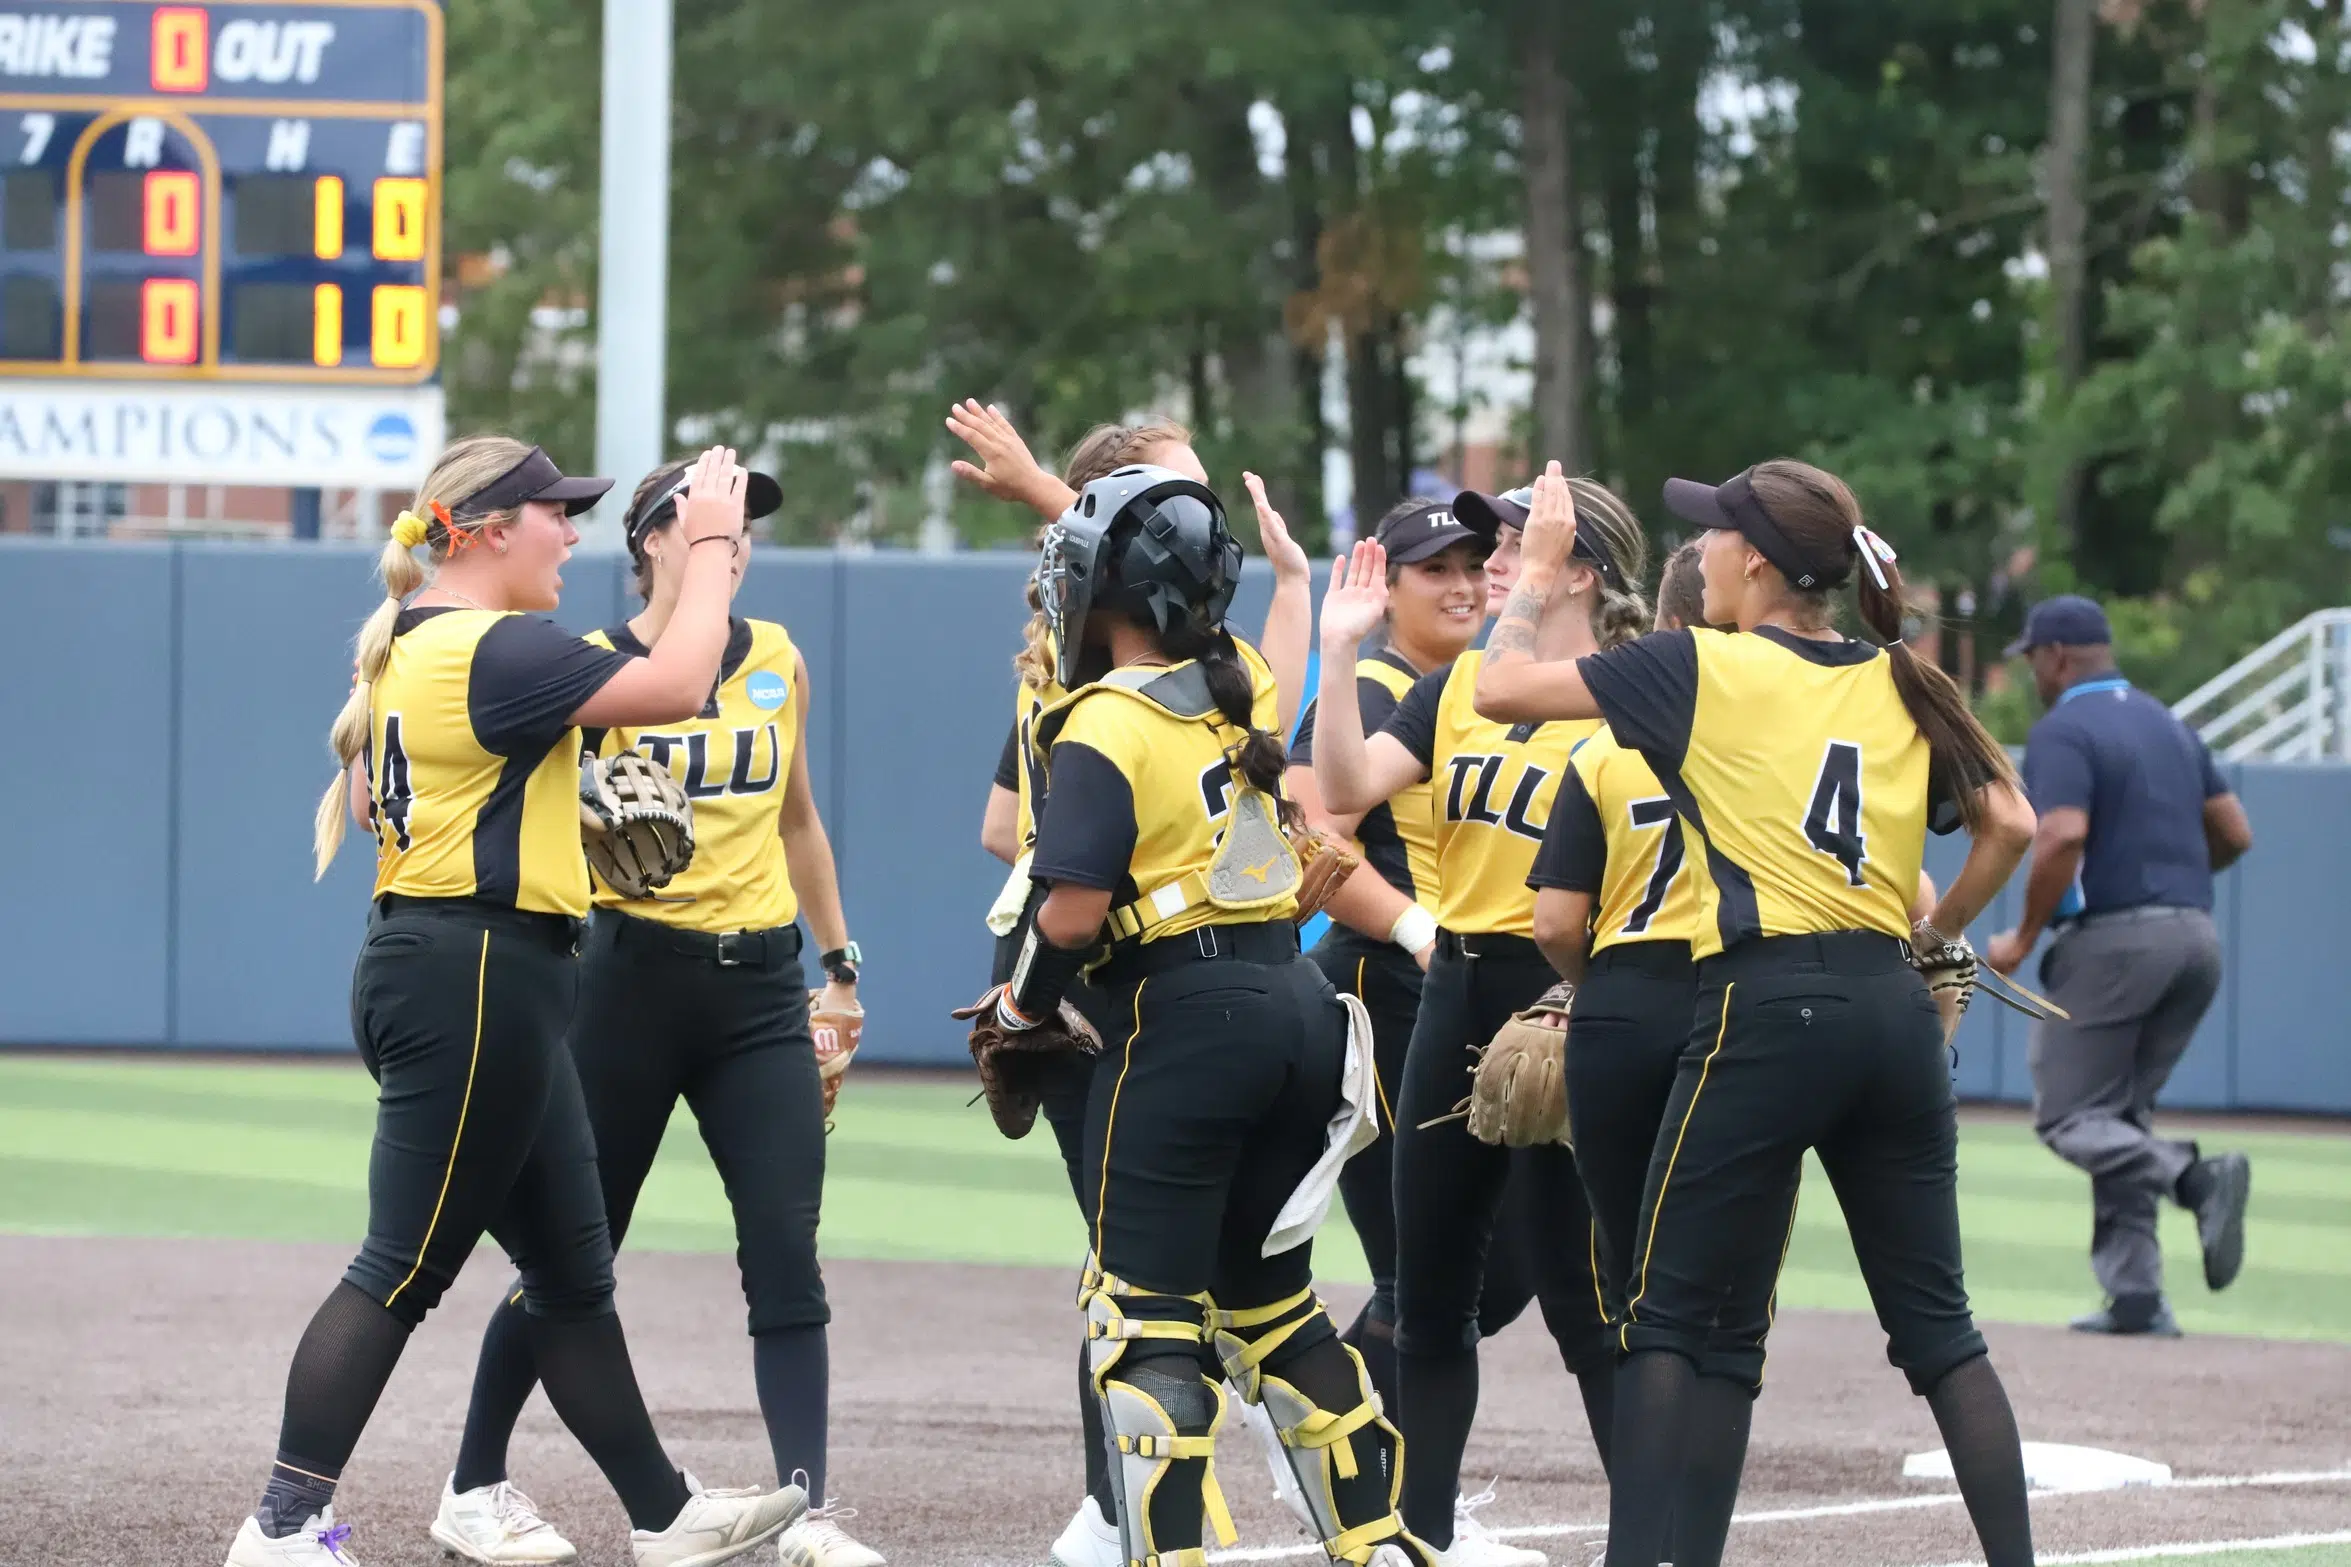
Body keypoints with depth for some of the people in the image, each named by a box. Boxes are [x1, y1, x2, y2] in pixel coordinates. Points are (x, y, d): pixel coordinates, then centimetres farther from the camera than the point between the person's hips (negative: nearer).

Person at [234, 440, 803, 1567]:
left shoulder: (407, 648, 14)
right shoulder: (493, 648, -17)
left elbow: (366, 792, 25)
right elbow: (675, 687, -21)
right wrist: (710, 544, -11)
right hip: (476, 982, -11)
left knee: (572, 1271, 15)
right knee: (402, 1272, -7)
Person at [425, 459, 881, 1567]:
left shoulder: (777, 661, 10)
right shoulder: (596, 670, -5)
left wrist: (838, 964, 21)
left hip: (759, 985, 4)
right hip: (635, 969, -4)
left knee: (787, 1251, -7)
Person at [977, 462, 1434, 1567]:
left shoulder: (1104, 726, -12)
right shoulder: (1238, 695, 9)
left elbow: (1074, 909, -19)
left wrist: (1021, 1004, 0)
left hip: (1186, 1020, -8)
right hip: (1300, 1008, 8)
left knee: (1146, 1316, -2)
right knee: (1270, 1300, 19)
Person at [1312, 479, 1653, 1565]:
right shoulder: (1458, 682, 10)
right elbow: (1348, 786, -1)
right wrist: (1339, 651, -9)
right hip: (1456, 993, 7)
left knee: (1580, 1292, -7)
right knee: (1430, 1286, 14)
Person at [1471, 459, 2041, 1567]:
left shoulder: (1702, 669, -2)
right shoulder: (1904, 686, 12)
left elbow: (1503, 687, 1)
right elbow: (2009, 824, 10)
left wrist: (1540, 568, 15)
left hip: (1765, 1012, -5)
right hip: (1894, 1010, 5)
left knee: (1667, 1310, 3)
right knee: (1936, 1322, 10)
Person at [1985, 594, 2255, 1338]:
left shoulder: (2063, 731, -8)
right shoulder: (2170, 725, 16)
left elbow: (2063, 837, -22)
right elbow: (2234, 834, 17)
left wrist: (2024, 938, -12)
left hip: (2113, 940, -8)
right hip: (2196, 937, 8)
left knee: (2068, 1119, -1)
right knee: (2118, 1117, 16)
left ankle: (2197, 1177, -26)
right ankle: (2135, 1296, 7)